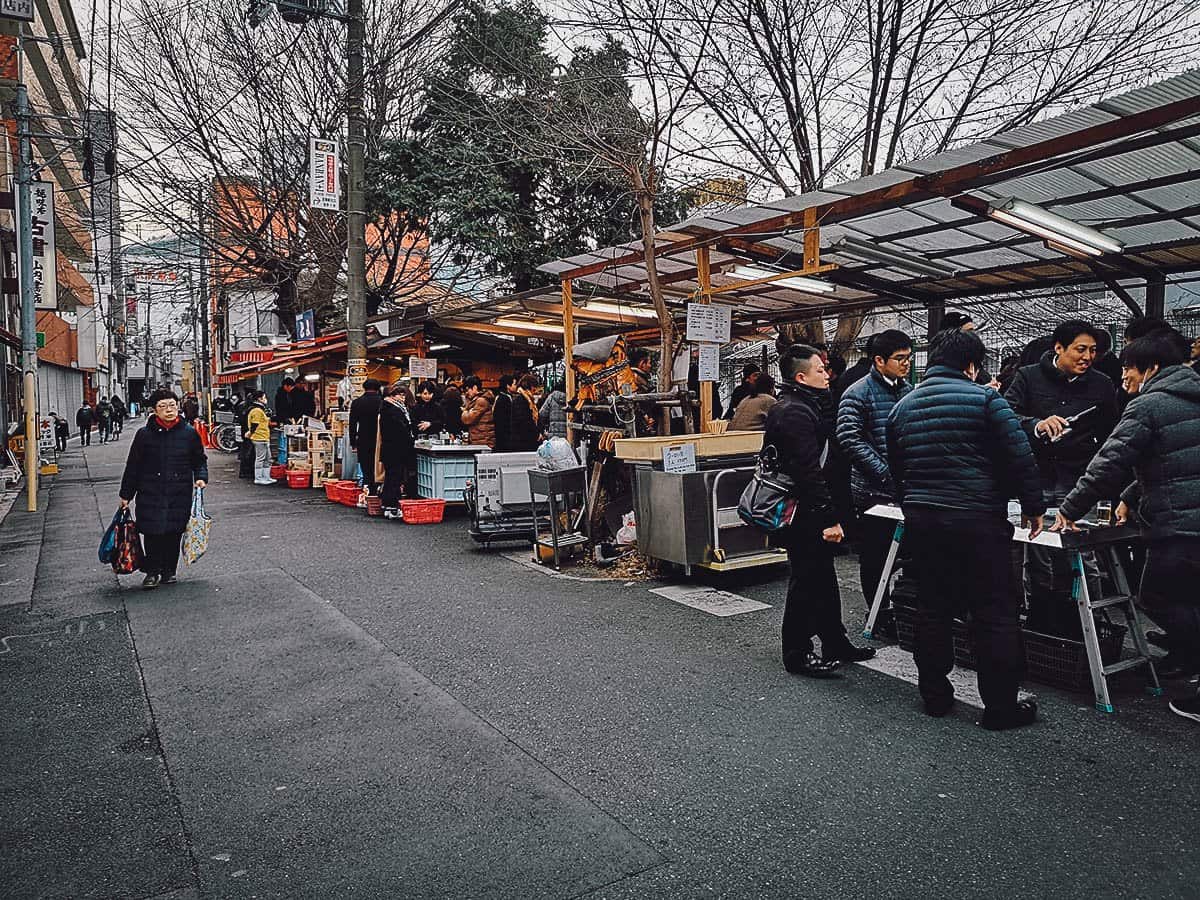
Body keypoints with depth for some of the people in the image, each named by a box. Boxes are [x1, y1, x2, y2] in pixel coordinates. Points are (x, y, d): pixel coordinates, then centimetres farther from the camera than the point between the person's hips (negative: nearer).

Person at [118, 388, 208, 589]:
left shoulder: (189, 433, 3)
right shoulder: (144, 434, 0)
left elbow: (199, 460, 14)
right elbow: (133, 466, 6)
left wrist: (201, 477, -5)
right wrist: (126, 494, 7)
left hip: (180, 494, 1)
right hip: (150, 493, -1)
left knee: (174, 533, 6)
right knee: (152, 533, -3)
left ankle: (169, 571, 21)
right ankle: (152, 572, 12)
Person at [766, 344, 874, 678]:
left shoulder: (798, 406, 15)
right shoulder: (795, 413, -20)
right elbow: (809, 471, -26)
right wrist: (829, 518, -25)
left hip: (806, 512, 11)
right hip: (804, 513, -11)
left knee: (823, 579, 19)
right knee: (807, 582, -1)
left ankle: (835, 644, 32)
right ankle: (797, 654, 12)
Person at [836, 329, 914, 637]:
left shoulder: (908, 390, 12)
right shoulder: (858, 393, -10)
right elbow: (850, 438, -18)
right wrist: (886, 473, -20)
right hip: (873, 491, -6)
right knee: (874, 557, 6)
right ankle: (880, 615, 20)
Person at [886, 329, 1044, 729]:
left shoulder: (903, 406, 11)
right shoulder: (984, 398, -6)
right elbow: (1020, 457, -9)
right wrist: (1033, 507, 2)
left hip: (920, 519, 5)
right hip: (977, 520, -5)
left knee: (932, 608, 14)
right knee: (995, 613, 5)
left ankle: (934, 695, 24)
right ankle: (1001, 706, 13)